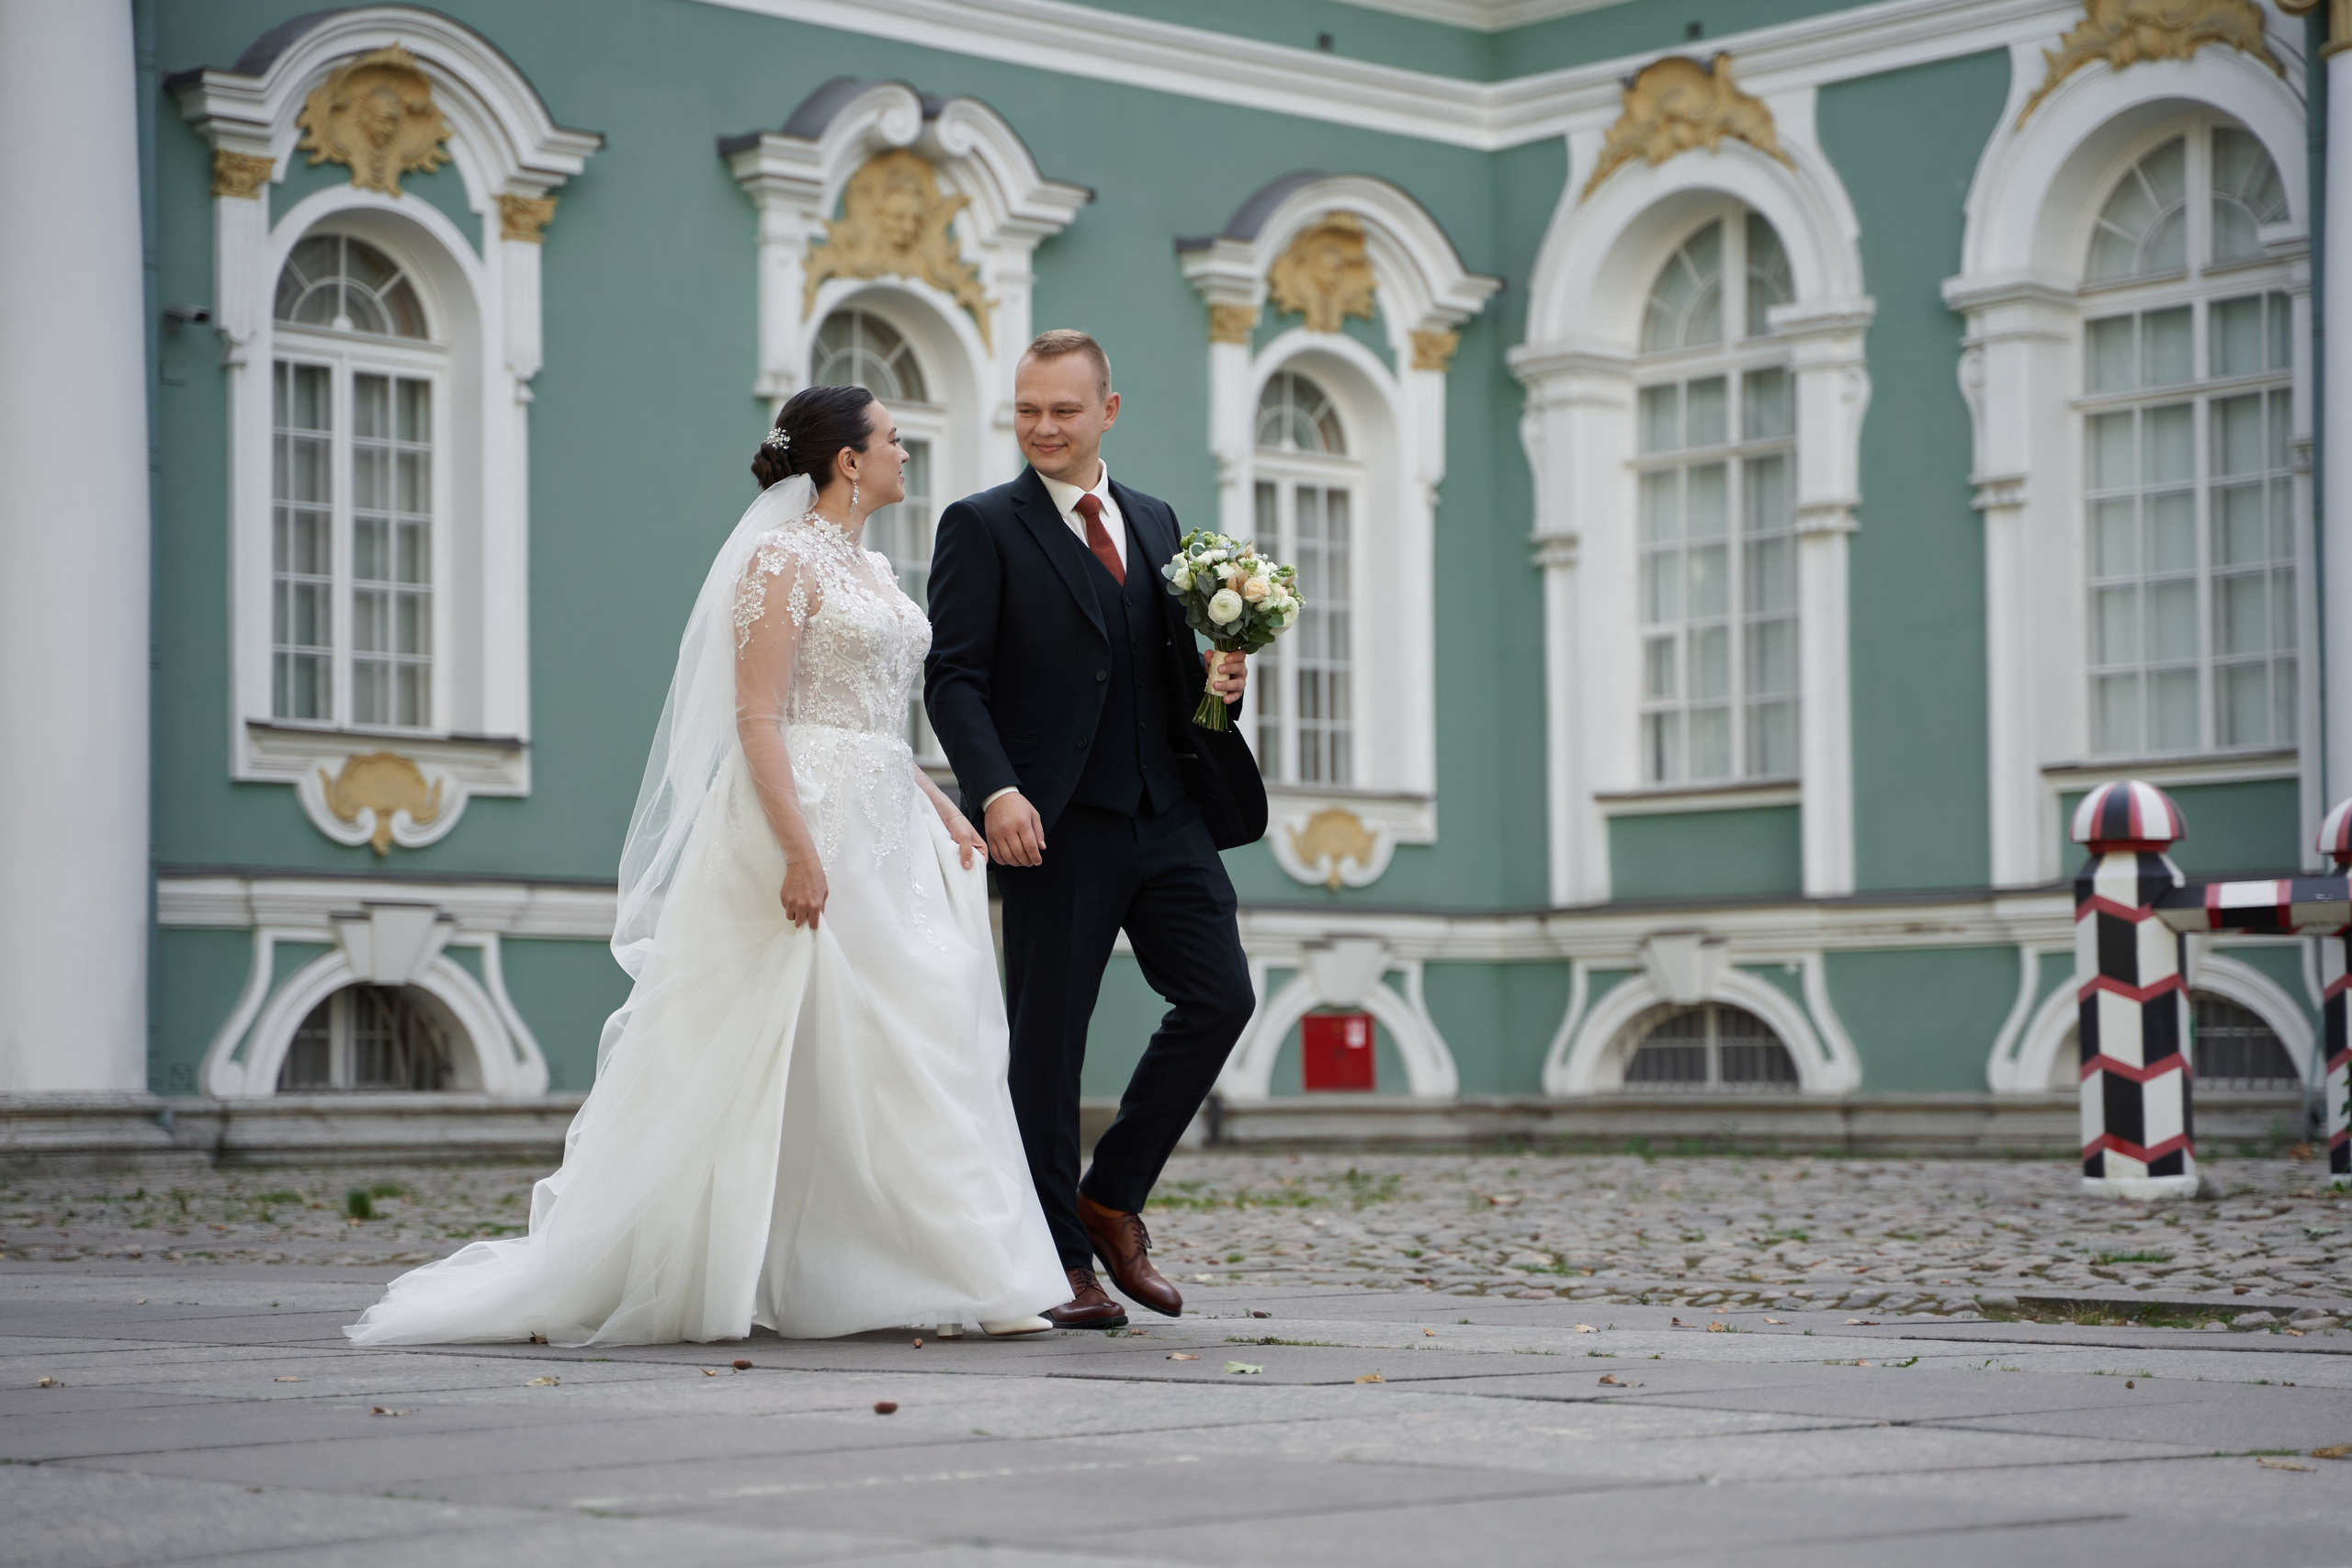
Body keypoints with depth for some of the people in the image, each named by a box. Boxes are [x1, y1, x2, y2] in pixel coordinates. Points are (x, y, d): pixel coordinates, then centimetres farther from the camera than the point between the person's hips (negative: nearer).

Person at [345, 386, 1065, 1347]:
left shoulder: (868, 572, 19)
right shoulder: (783, 561, -9)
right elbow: (756, 718, -17)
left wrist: (942, 811, 13)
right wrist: (800, 849, -24)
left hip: (886, 834, 9)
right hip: (807, 820, -9)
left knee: (896, 1056, 5)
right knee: (765, 1062, -8)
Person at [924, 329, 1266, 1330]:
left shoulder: (1154, 522, 17)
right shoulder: (982, 527, -1)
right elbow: (954, 678, -8)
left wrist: (1213, 676, 1)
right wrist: (996, 790, -21)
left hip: (1167, 813, 5)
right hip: (1056, 825, -5)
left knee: (1220, 996, -1)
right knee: (1047, 1038, 0)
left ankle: (1112, 1198, 15)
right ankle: (1061, 1262, 8)